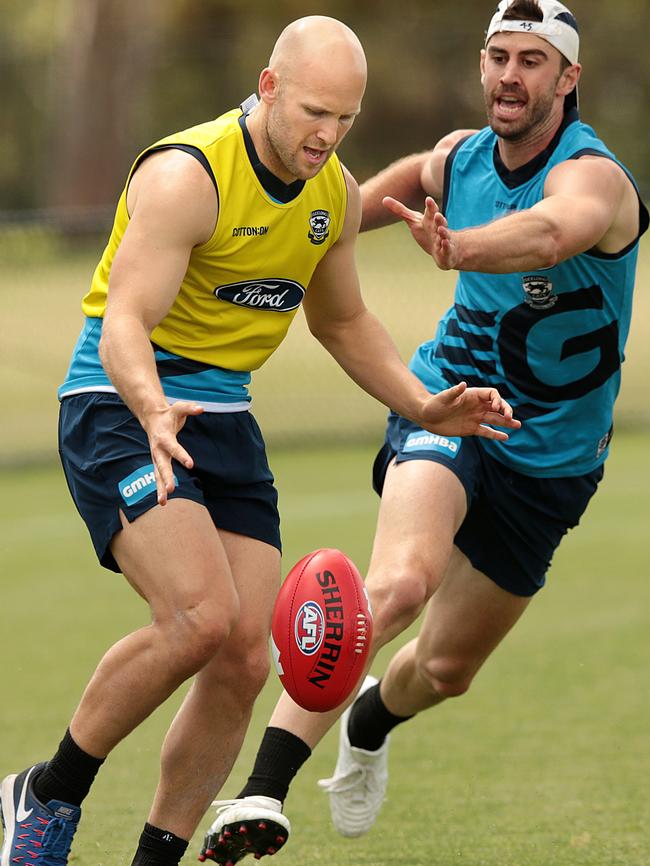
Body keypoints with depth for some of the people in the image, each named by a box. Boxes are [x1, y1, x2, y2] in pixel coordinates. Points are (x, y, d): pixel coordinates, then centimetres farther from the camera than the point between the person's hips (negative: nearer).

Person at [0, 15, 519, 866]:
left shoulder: (337, 194, 5)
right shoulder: (187, 175, -19)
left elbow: (342, 322, 22)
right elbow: (124, 321, -27)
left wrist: (423, 405, 8)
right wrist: (154, 412, -47)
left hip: (225, 419, 7)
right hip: (120, 412, -7)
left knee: (244, 659, -5)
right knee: (200, 617, -26)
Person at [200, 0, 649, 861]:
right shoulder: (458, 157, -5)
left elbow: (552, 232, -49)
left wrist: (458, 248, -68)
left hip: (550, 458, -1)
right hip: (450, 402, 1)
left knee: (447, 668, 12)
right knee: (402, 579, -31)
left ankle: (372, 718, 51)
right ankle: (263, 791, -37)